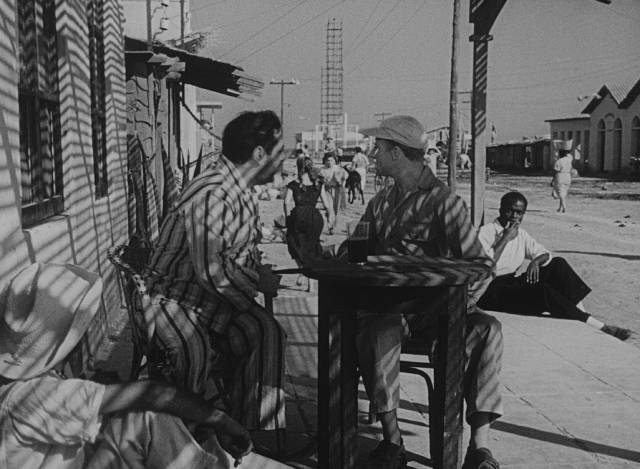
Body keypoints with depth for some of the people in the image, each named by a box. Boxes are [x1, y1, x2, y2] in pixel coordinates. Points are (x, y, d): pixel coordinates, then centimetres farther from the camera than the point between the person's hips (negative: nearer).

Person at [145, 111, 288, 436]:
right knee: (194, 349, -34)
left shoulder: (244, 193, 8)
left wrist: (258, 271, 1)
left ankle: (261, 430, -9)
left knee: (265, 332, -17)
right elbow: (209, 270, -28)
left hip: (218, 294, 8)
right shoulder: (212, 195, -24)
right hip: (175, 297, -8)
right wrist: (256, 281, -15)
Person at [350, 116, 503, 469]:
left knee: (487, 329, -29)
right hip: (387, 305, 2)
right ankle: (391, 441, -27)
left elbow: (480, 265, -9)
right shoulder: (381, 202, 15)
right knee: (378, 331, -34)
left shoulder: (442, 201, -3)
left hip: (431, 304, -2)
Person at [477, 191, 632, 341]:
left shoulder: (521, 234, 14)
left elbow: (545, 253, 13)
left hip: (513, 282, 8)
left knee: (558, 264, -10)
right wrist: (505, 239, -20)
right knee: (541, 290, -31)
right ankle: (600, 327, -29)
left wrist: (535, 261, -10)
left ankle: (581, 312, -20)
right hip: (491, 292, -8)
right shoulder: (486, 232, -7)